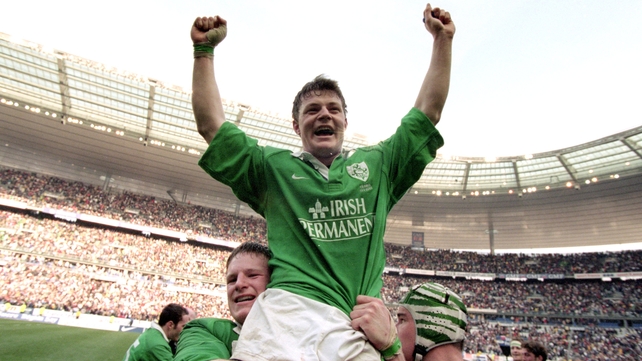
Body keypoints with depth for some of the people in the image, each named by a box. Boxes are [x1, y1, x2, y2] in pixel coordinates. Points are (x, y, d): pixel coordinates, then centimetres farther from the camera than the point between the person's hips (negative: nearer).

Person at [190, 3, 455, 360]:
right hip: (287, 314, -2)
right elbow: (211, 124, 11)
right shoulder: (273, 167, 14)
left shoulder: (377, 165, 19)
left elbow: (428, 111, 19)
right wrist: (204, 50, 9)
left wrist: (443, 39, 19)